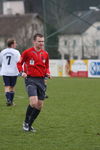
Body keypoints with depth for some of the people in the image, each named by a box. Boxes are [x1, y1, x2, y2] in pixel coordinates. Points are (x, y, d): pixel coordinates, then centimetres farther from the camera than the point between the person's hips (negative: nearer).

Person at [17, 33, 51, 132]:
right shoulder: (27, 52, -3)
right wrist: (22, 72, -10)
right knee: (33, 102, -21)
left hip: (41, 80, 6)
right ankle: (26, 123, -1)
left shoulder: (45, 54, 10)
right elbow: (19, 63, 7)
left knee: (39, 106, 6)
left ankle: (29, 125, 22)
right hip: (30, 80, -5)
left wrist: (47, 73, 3)